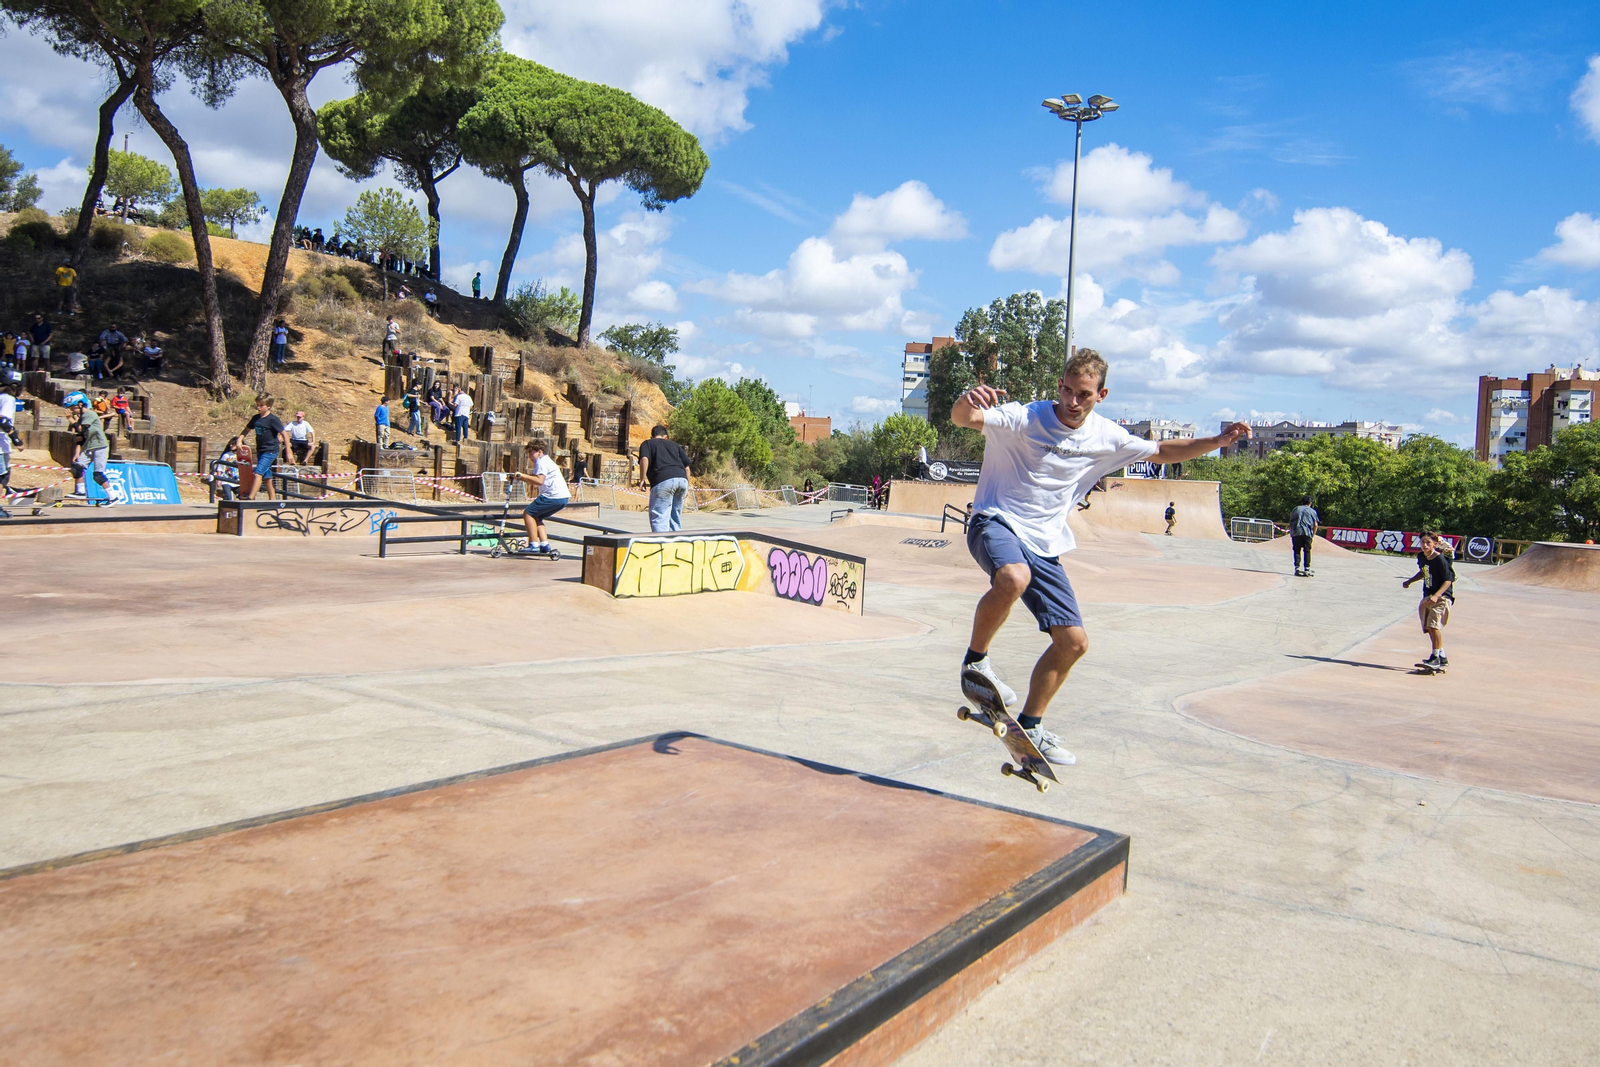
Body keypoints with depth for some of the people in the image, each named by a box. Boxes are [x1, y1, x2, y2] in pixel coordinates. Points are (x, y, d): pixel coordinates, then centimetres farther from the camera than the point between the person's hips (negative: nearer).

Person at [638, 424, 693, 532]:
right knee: (675, 518, 17)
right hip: (682, 479, 5)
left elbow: (644, 459, -4)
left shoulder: (647, 444, 18)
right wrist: (686, 487, 29)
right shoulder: (674, 444, 30)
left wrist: (642, 479, -2)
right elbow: (687, 467, 23)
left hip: (663, 481, -5)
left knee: (659, 517, -7)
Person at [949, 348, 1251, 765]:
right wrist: (966, 401, -50)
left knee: (1074, 642, 3)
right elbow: (962, 419, -25)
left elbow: (1161, 451, 20)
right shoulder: (1024, 418, -11)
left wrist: (1215, 442, 7)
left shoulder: (1106, 437, 5)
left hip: (1044, 546, 6)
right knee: (1014, 578, -41)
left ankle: (1030, 726, 23)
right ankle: (975, 661, -17)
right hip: (996, 523, -6)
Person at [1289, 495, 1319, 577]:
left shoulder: (1296, 509, 18)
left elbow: (1290, 523, 14)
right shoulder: (1312, 511, 15)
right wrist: (1313, 535, 12)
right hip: (1307, 533, -1)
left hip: (1295, 533, 1)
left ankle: (1297, 568, -7)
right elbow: (1315, 525, 7)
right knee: (1307, 551, 7)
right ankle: (1307, 569, 2)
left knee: (1297, 551, 4)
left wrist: (1291, 533, 19)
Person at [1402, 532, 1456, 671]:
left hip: (1442, 597, -8)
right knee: (1429, 627, 9)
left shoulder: (1440, 559, -18)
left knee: (1434, 624, -19)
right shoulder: (1421, 557, 5)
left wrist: (1436, 596, -28)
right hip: (1428, 596, 8)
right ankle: (1442, 657, 20)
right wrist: (1409, 581, 18)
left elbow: (1448, 580, -19)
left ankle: (1436, 657, -15)